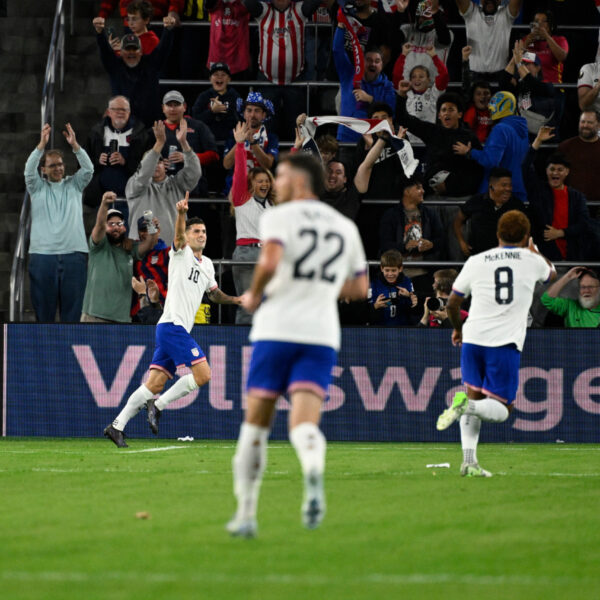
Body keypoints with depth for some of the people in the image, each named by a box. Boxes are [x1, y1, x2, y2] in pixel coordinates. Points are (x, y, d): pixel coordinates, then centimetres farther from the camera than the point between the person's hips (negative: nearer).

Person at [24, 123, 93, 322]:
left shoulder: (73, 185, 15)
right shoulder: (37, 187, 12)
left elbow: (88, 169, 0)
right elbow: (29, 171, -6)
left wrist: (74, 145, -14)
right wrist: (42, 144, -18)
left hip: (73, 253, 1)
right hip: (42, 253, -1)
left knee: (72, 305, -2)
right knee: (44, 306, 0)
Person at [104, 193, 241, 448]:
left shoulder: (207, 265, 22)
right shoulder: (181, 253, -1)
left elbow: (214, 293, 37)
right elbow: (179, 236, -23)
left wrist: (235, 299, 22)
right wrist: (181, 214, -43)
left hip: (179, 330, 8)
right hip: (172, 325, -8)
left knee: (155, 384, 3)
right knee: (203, 374, -15)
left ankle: (117, 426, 2)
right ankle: (157, 406, -7)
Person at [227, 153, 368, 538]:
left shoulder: (280, 217, 0)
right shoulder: (345, 227, 17)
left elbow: (270, 262, -18)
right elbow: (360, 288, 20)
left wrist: (254, 296, -1)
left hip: (277, 329, -3)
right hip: (322, 335, 3)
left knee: (256, 424, 10)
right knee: (304, 424, -9)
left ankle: (246, 514, 14)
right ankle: (314, 472, -43)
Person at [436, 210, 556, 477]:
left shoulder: (475, 262, 7)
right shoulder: (531, 261, 5)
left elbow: (452, 303, 14)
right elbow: (552, 273, 31)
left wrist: (457, 328, 33)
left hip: (472, 338, 3)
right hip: (505, 344, -3)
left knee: (475, 396, 16)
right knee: (501, 409, 5)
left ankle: (469, 461, 3)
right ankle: (467, 405, -28)